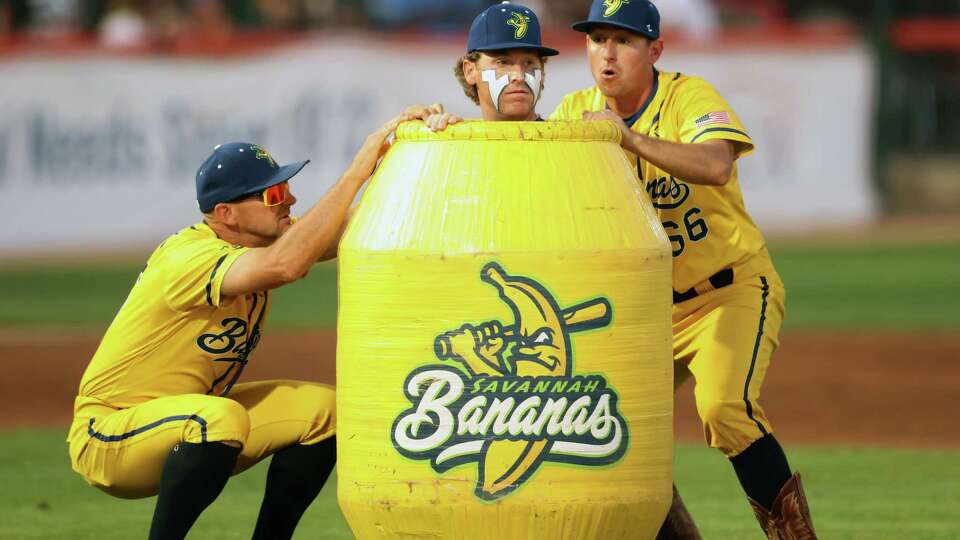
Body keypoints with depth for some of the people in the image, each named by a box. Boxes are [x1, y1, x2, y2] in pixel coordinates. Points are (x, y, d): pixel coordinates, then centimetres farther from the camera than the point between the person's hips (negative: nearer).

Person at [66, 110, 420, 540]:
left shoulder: (260, 239, 0)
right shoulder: (191, 258, -27)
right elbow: (285, 264, -44)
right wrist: (359, 169, -41)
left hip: (192, 431, 9)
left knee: (321, 410, -2)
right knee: (222, 418, -36)